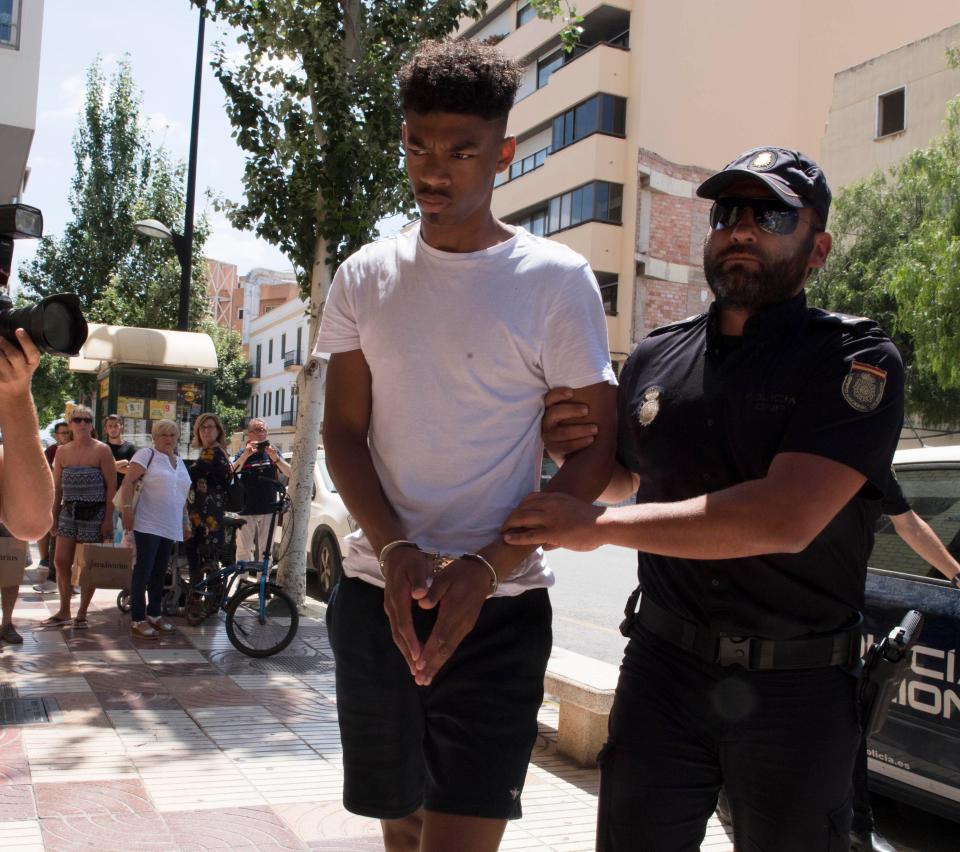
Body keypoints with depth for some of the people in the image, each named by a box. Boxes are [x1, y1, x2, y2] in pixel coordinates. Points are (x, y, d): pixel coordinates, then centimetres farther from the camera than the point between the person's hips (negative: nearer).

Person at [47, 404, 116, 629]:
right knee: (62, 562, 2)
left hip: (94, 513, -4)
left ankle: (82, 614, 11)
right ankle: (64, 611, 17)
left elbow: (111, 486, -7)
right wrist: (54, 516, 10)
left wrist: (109, 518, -12)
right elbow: (57, 487, 14)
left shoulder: (101, 450, -5)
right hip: (68, 511, 4)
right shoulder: (62, 452, 8)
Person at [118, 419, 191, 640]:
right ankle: (137, 620, -2)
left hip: (170, 527, 7)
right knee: (143, 570, -6)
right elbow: (128, 482, -11)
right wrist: (127, 510, -20)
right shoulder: (147, 454, -5)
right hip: (148, 524, -7)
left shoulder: (180, 462, 18)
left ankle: (154, 614, 22)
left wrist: (185, 522, 20)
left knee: (159, 572, 12)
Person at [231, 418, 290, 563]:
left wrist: (276, 458, -22)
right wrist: (245, 455, -29)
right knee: (244, 547, -2)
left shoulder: (272, 451, 7)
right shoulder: (243, 453, 2)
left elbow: (289, 473, -4)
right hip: (246, 509, -2)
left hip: (268, 508, 2)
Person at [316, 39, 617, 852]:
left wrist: (485, 569, -15)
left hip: (498, 608, -3)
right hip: (376, 597, 4)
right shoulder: (367, 275, 5)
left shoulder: (555, 279, -6)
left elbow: (596, 451, -6)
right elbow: (344, 431, 5)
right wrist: (394, 549, -12)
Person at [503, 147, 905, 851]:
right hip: (663, 666, 4)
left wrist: (597, 525, -23)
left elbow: (786, 518, -25)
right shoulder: (655, 359, 6)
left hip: (797, 687, -3)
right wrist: (574, 455, -1)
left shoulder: (857, 360, -10)